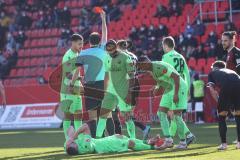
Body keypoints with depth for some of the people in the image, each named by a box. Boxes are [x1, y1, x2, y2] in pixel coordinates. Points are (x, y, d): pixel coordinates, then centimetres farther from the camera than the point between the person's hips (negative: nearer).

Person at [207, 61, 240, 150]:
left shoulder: (212, 73, 30)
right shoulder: (231, 71, 40)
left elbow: (212, 90, 12)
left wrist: (218, 102, 14)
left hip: (225, 88, -3)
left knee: (221, 116, 13)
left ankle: (223, 143, 10)